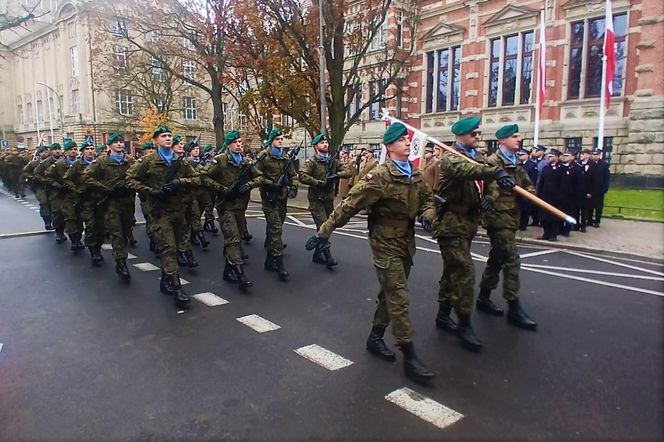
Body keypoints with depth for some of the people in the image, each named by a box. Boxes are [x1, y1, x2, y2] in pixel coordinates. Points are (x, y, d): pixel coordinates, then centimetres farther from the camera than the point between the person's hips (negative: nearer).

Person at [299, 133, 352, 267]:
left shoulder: (333, 161, 10)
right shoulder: (312, 161, -6)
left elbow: (348, 172, 5)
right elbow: (302, 176, -20)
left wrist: (337, 174, -14)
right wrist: (319, 183, -22)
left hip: (329, 199, 6)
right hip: (316, 199, -6)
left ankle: (318, 254, 24)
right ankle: (328, 256, -8)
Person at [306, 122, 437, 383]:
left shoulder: (415, 175, 6)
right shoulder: (380, 176, -18)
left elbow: (427, 199, 18)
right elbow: (350, 205, -19)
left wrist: (427, 214, -7)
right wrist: (325, 231, -19)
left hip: (406, 243, 8)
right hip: (386, 244, -8)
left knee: (390, 295, 17)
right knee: (399, 299, -6)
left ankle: (375, 338, 35)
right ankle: (410, 358, 1)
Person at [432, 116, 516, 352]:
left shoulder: (476, 158, 16)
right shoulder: (451, 158, -13)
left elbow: (477, 185, 25)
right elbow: (464, 169, -37)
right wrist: (495, 171, -53)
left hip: (466, 224, 9)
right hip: (451, 224, -9)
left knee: (453, 271, 16)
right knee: (464, 272, -11)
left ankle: (443, 315, 29)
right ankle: (465, 325, -2)